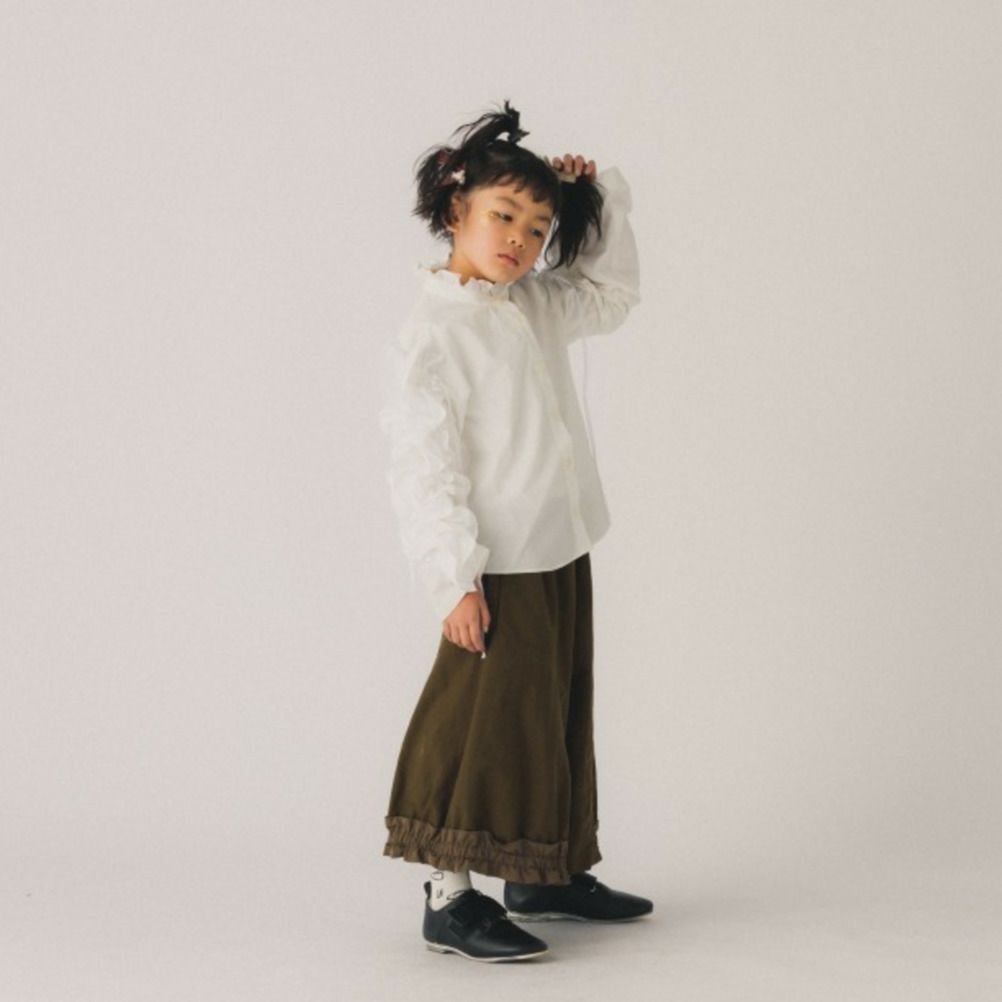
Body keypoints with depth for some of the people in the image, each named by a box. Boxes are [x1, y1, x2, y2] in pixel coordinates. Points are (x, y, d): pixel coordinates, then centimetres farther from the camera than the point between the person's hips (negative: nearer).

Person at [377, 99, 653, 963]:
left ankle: (547, 875, 28)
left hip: (561, 554, 9)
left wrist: (604, 198, 15)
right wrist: (456, 580, -22)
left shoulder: (536, 307, 9)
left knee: (558, 717, 15)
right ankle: (449, 898, 3)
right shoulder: (429, 337, -14)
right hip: (499, 568, -8)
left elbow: (612, 293, 28)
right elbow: (424, 468, -18)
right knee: (487, 720, -5)